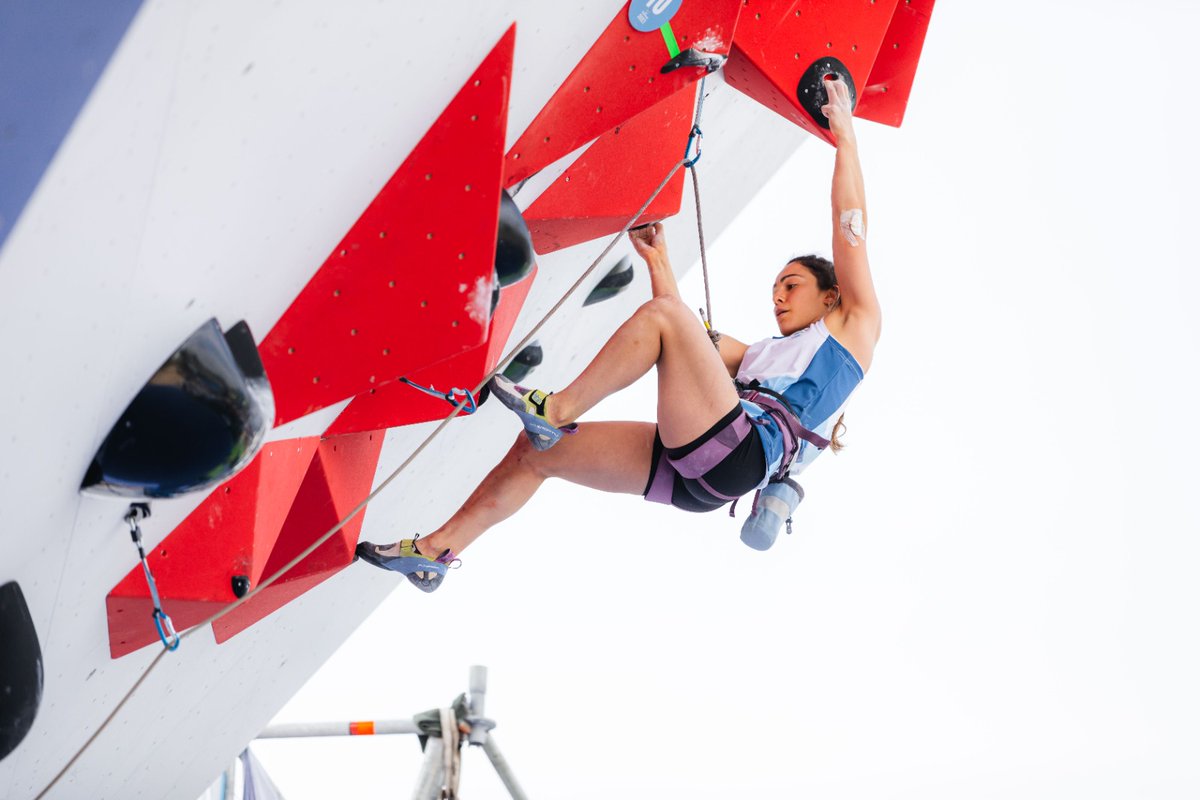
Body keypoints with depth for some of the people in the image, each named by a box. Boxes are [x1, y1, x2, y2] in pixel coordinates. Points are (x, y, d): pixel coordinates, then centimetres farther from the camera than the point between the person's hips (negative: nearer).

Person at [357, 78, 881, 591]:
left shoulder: (852, 329, 19)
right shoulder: (757, 355, 38)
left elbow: (851, 231, 14)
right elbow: (694, 337, 33)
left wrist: (846, 139, 16)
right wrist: (659, 263, 32)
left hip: (741, 451, -8)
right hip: (692, 477, 8)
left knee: (662, 317, -16)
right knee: (538, 449, 8)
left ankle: (558, 410, -16)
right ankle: (437, 551, 10)